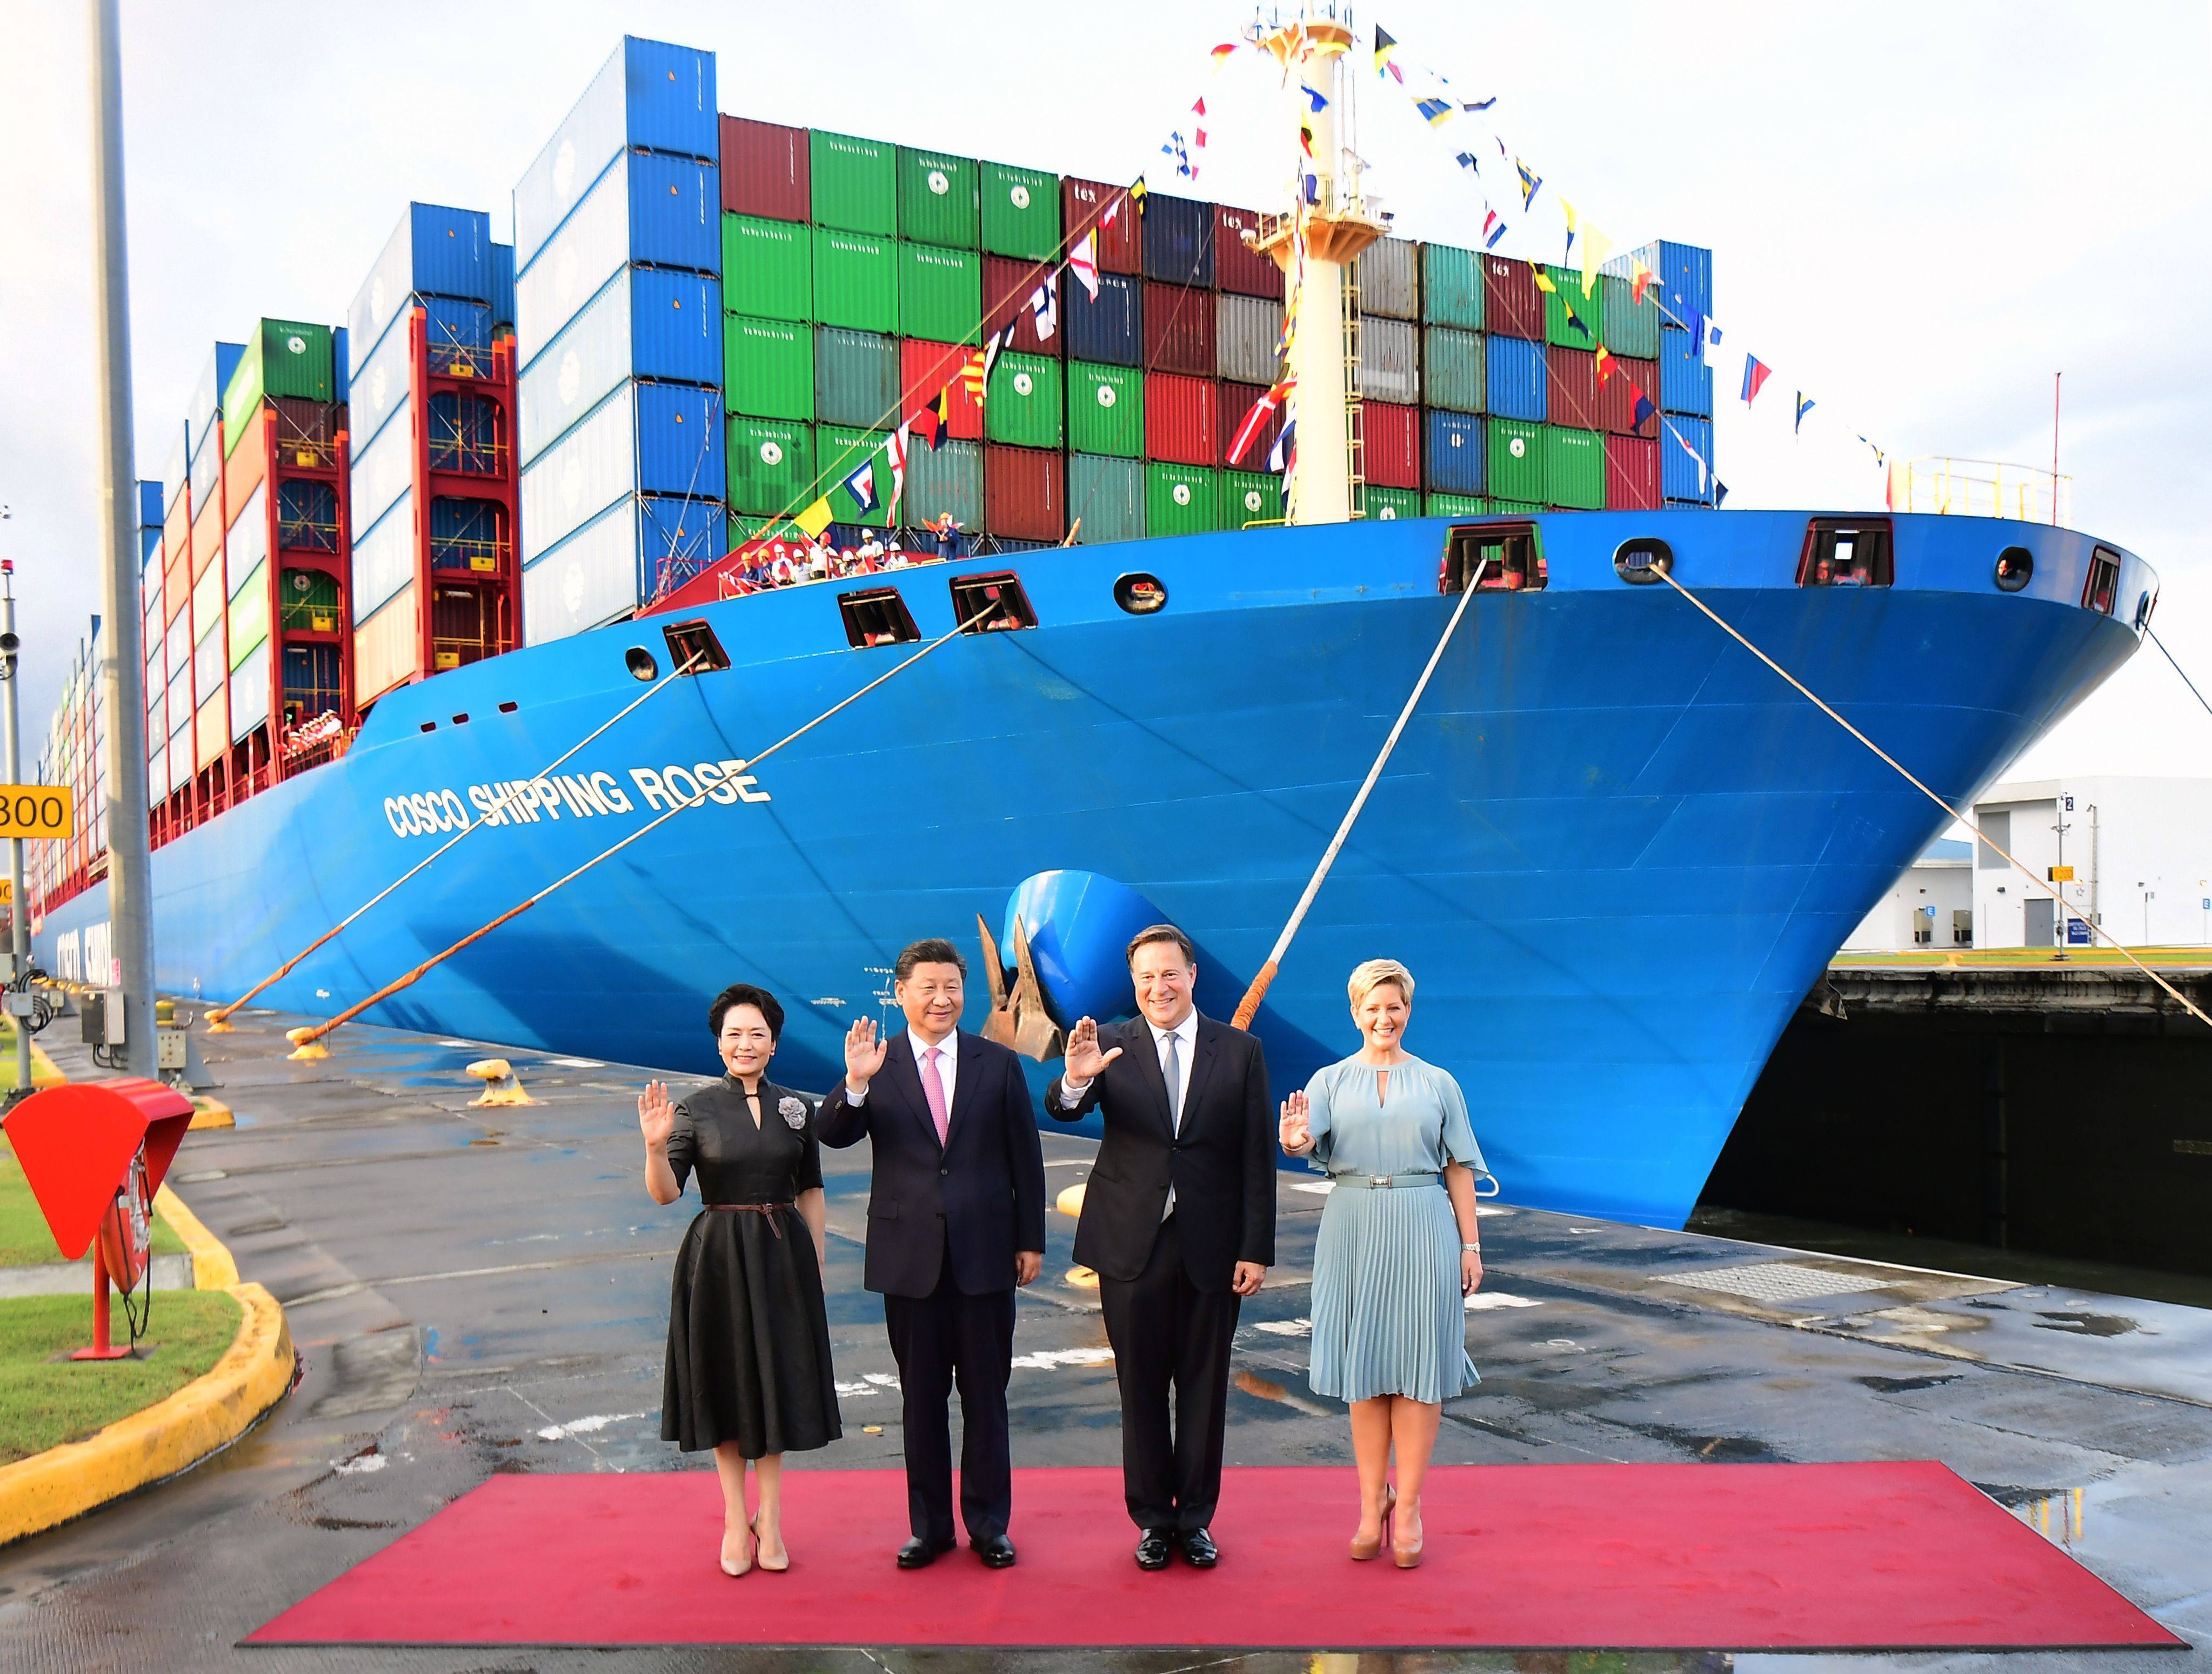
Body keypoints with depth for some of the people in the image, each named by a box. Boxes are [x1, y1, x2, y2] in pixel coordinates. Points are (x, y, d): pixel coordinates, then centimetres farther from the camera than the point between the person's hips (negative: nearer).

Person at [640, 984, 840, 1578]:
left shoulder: (797, 1109, 4)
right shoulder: (696, 1110, -4)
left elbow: (810, 1194, 9)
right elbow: (665, 1194, -10)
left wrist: (816, 1270, 6)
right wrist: (657, 1147, -29)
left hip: (783, 1258, 2)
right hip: (719, 1260, -2)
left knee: (778, 1385, 7)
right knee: (727, 1384, 7)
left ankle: (769, 1520, 19)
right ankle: (735, 1519, 22)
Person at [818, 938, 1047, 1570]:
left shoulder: (999, 1064, 3)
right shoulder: (878, 1064, 0)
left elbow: (1025, 1159, 5)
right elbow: (835, 1135, -12)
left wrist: (1030, 1240, 3)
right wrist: (855, 1083, -30)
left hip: (985, 1252, 0)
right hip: (910, 1256, 0)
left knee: (986, 1394, 9)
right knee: (921, 1397, 11)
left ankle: (988, 1523, 23)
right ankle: (929, 1525, 24)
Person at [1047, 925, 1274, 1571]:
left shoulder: (1240, 1051, 0)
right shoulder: (1110, 1046, 0)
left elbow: (1257, 1158, 0)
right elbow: (1063, 1109, -17)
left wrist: (1256, 1249, -5)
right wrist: (1074, 1080, -40)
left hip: (1212, 1246, 0)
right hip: (1132, 1245, 0)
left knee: (1203, 1386, 11)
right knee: (1142, 1388, 10)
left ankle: (1195, 1518, 25)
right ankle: (1153, 1518, 24)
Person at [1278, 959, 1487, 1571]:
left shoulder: (1437, 1083, 8)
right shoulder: (1330, 1081, 7)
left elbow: (1459, 1169, 8)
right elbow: (1308, 1140, -10)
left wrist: (1471, 1246, 2)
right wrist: (1293, 1140, -34)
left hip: (1423, 1230, 0)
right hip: (1353, 1230, 1)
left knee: (1416, 1366, 1)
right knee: (1364, 1367, 6)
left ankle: (1408, 1508, 10)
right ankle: (1373, 1502, 17)